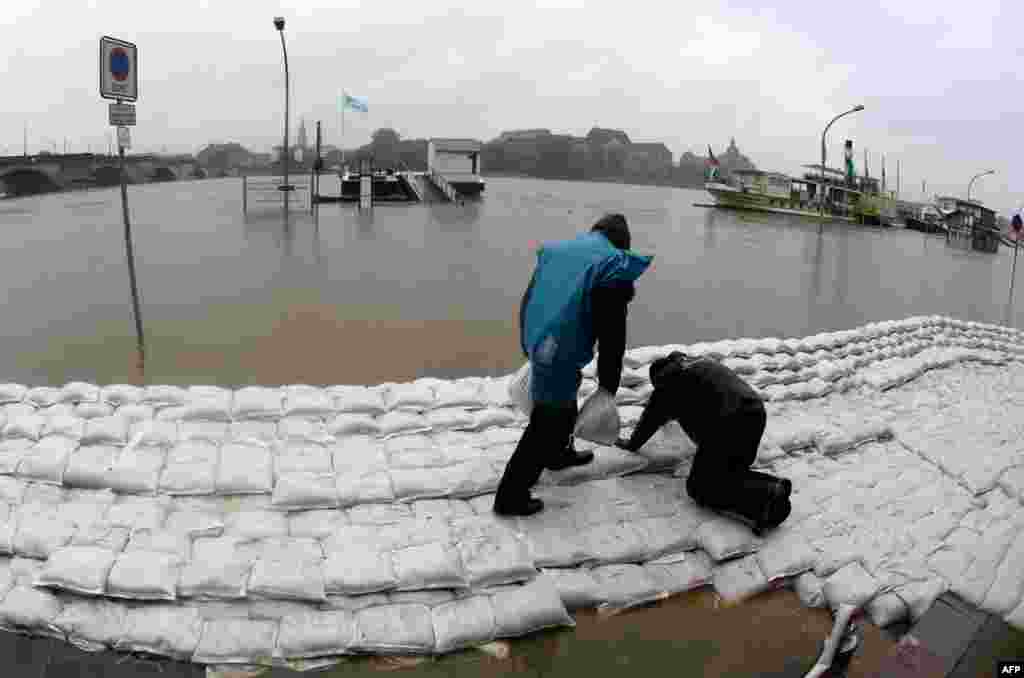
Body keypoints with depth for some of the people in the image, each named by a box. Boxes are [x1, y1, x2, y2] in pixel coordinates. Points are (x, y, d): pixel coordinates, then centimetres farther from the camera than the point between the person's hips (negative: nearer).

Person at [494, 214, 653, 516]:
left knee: (565, 407, 31)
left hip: (540, 348, 8)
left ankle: (559, 453, 54)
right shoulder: (614, 265, -9)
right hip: (562, 356, -8)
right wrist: (607, 386, -6)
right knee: (545, 424, 3)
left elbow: (526, 303, 17)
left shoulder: (554, 250, 12)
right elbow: (612, 335, -13)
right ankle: (510, 496, 10)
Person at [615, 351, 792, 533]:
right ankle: (773, 488, -6)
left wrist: (632, 444, 32)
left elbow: (652, 416, 15)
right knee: (729, 474, 20)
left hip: (727, 424, -8)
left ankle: (766, 496, -21)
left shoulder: (668, 376, 8)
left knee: (699, 487, -2)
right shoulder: (700, 362, 30)